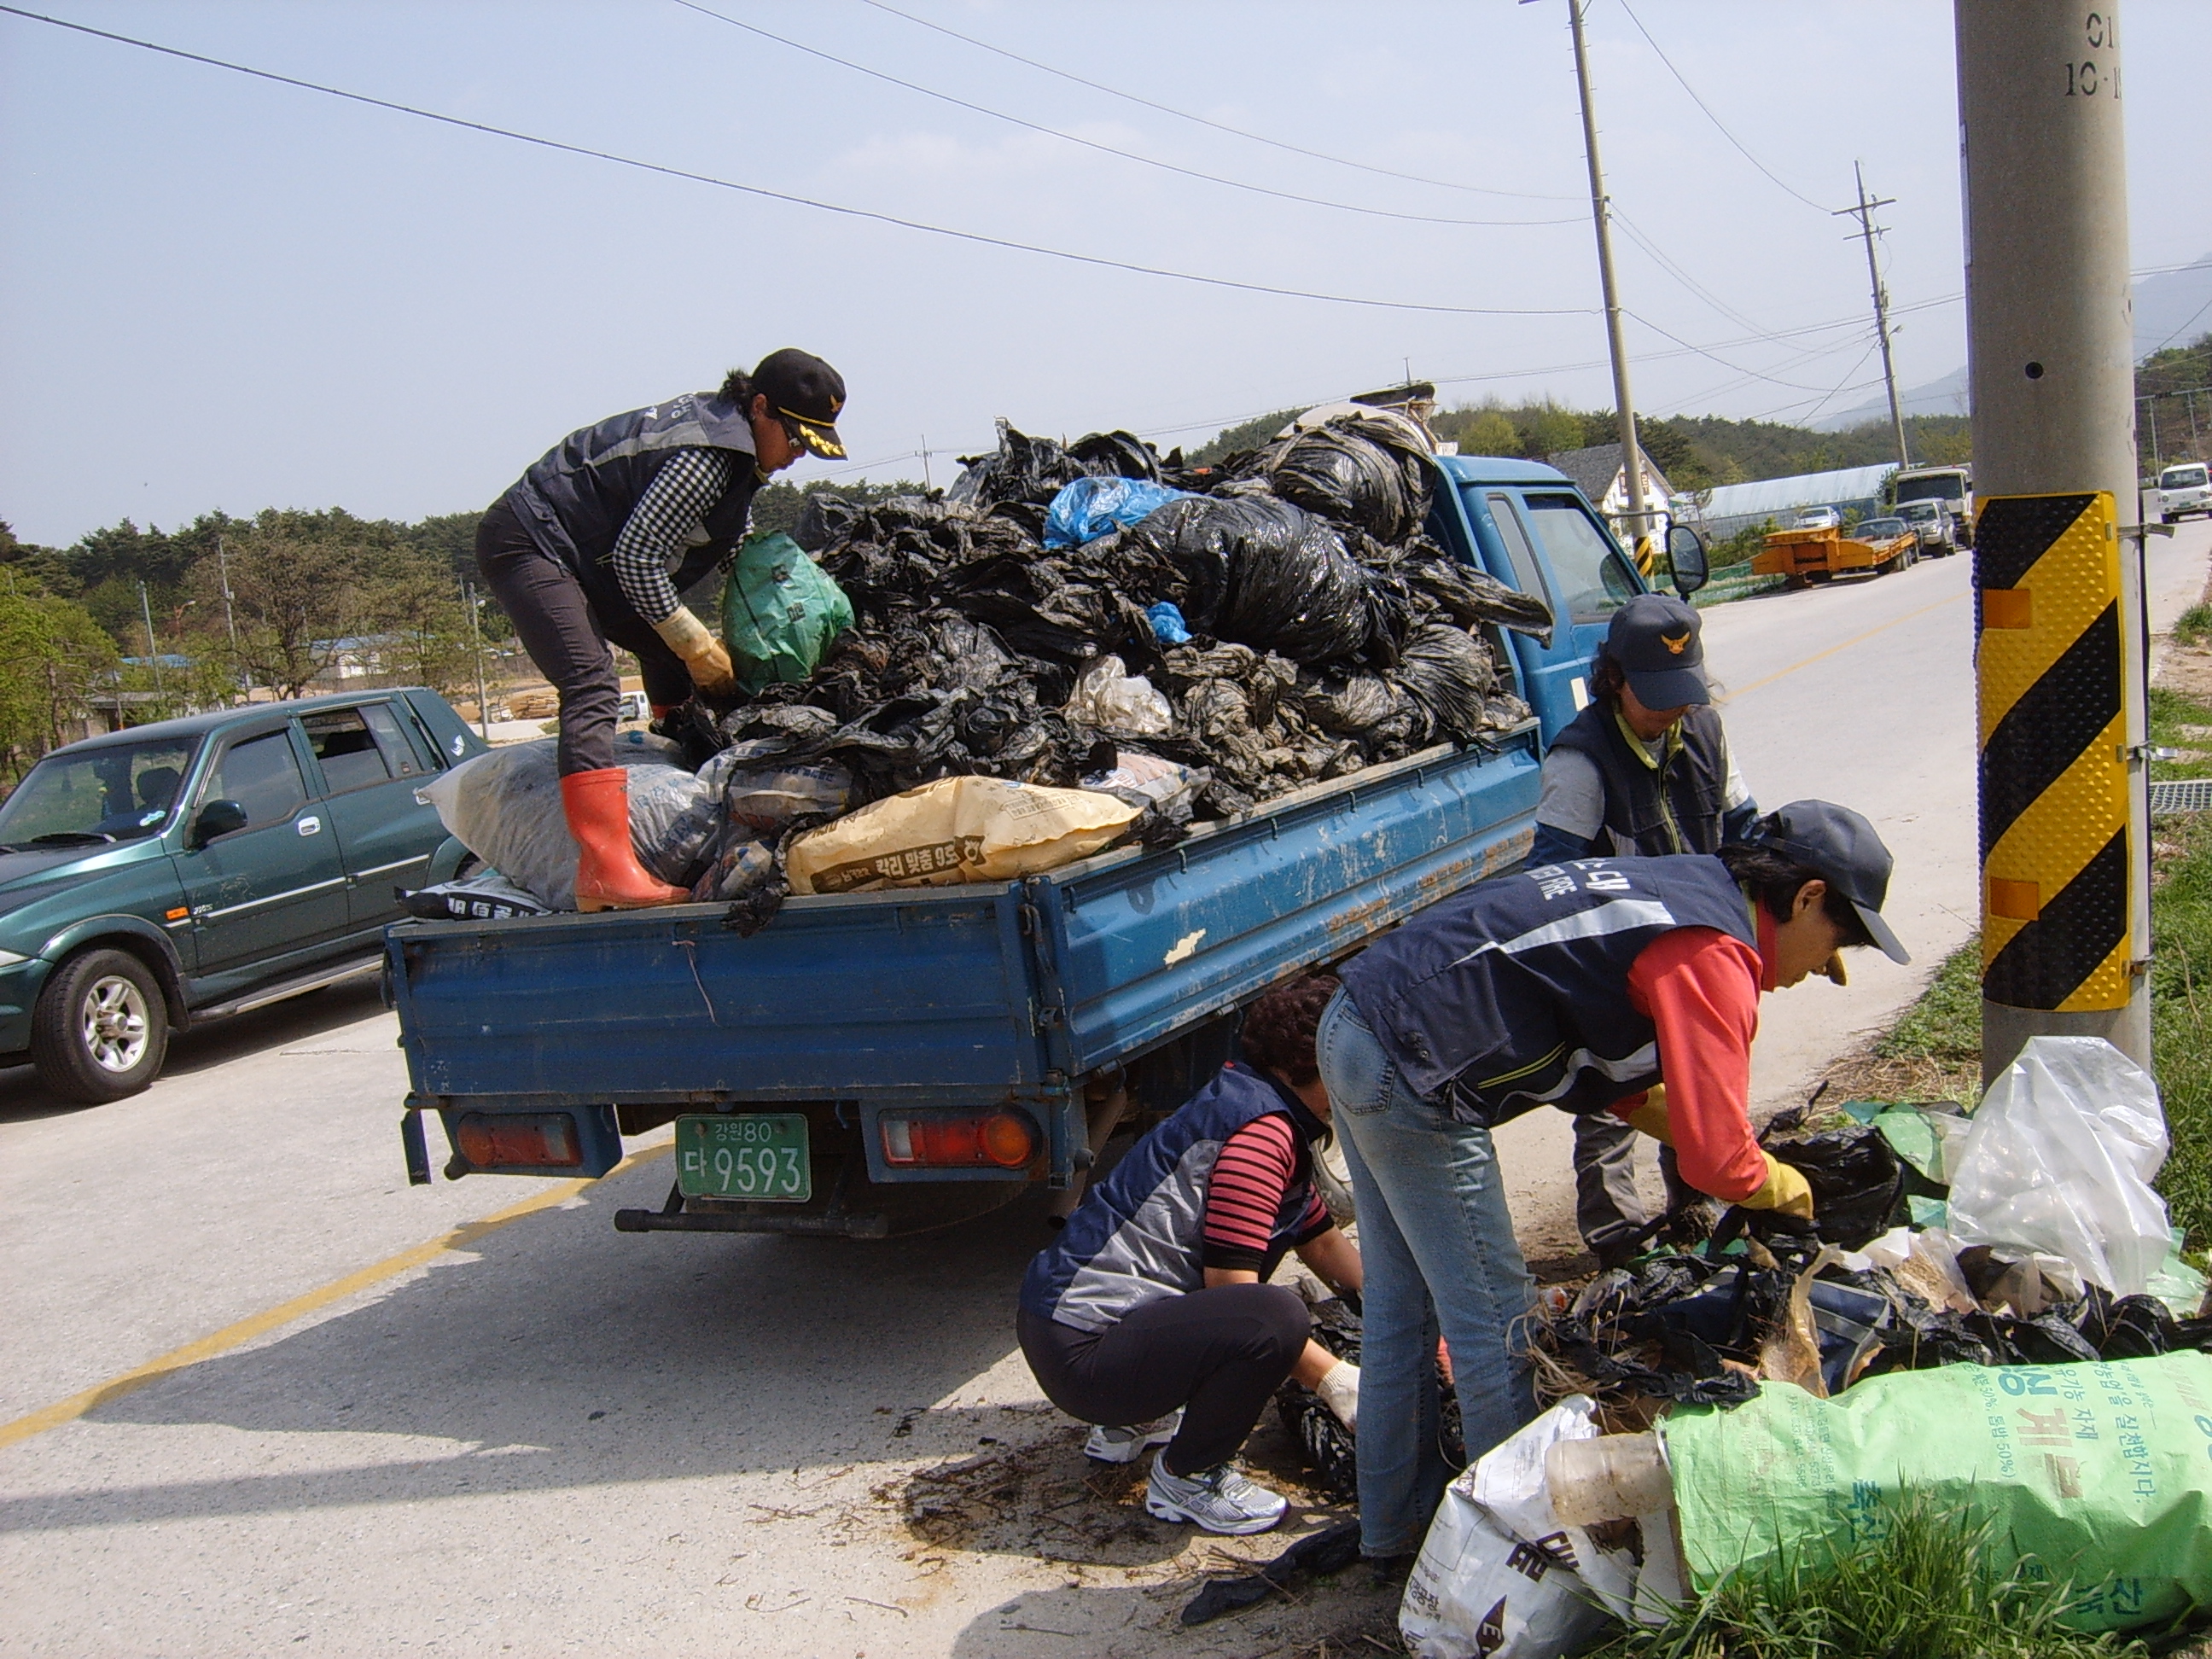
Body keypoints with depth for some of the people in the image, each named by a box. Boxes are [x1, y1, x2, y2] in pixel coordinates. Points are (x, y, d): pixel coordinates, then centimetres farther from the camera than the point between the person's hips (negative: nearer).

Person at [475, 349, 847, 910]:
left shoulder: (723, 423, 5)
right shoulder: (705, 458, -24)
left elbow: (730, 547, 17)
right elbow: (636, 558, -23)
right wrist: (698, 645, -15)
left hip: (586, 555, 11)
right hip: (528, 543, -11)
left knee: (669, 652, 16)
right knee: (594, 688, -24)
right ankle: (606, 869, -34)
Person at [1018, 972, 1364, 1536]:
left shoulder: (1278, 1127, 15)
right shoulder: (1262, 1130, -17)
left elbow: (1325, 1244, 26)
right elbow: (1230, 1288, -20)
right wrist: (1334, 1378, -13)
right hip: (1078, 1350, -11)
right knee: (1276, 1317, -28)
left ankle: (1130, 1424, 22)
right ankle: (1186, 1479, -3)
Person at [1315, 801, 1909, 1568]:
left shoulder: (1678, 889, 16)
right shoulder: (1713, 954, -12)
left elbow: (1626, 1082, 24)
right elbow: (1714, 1162, -13)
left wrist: (1747, 1153, 18)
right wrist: (1785, 1188, 8)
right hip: (1410, 1070, -10)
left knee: (1405, 1306, 20)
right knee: (1494, 1322, 2)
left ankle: (1396, 1523, 33)